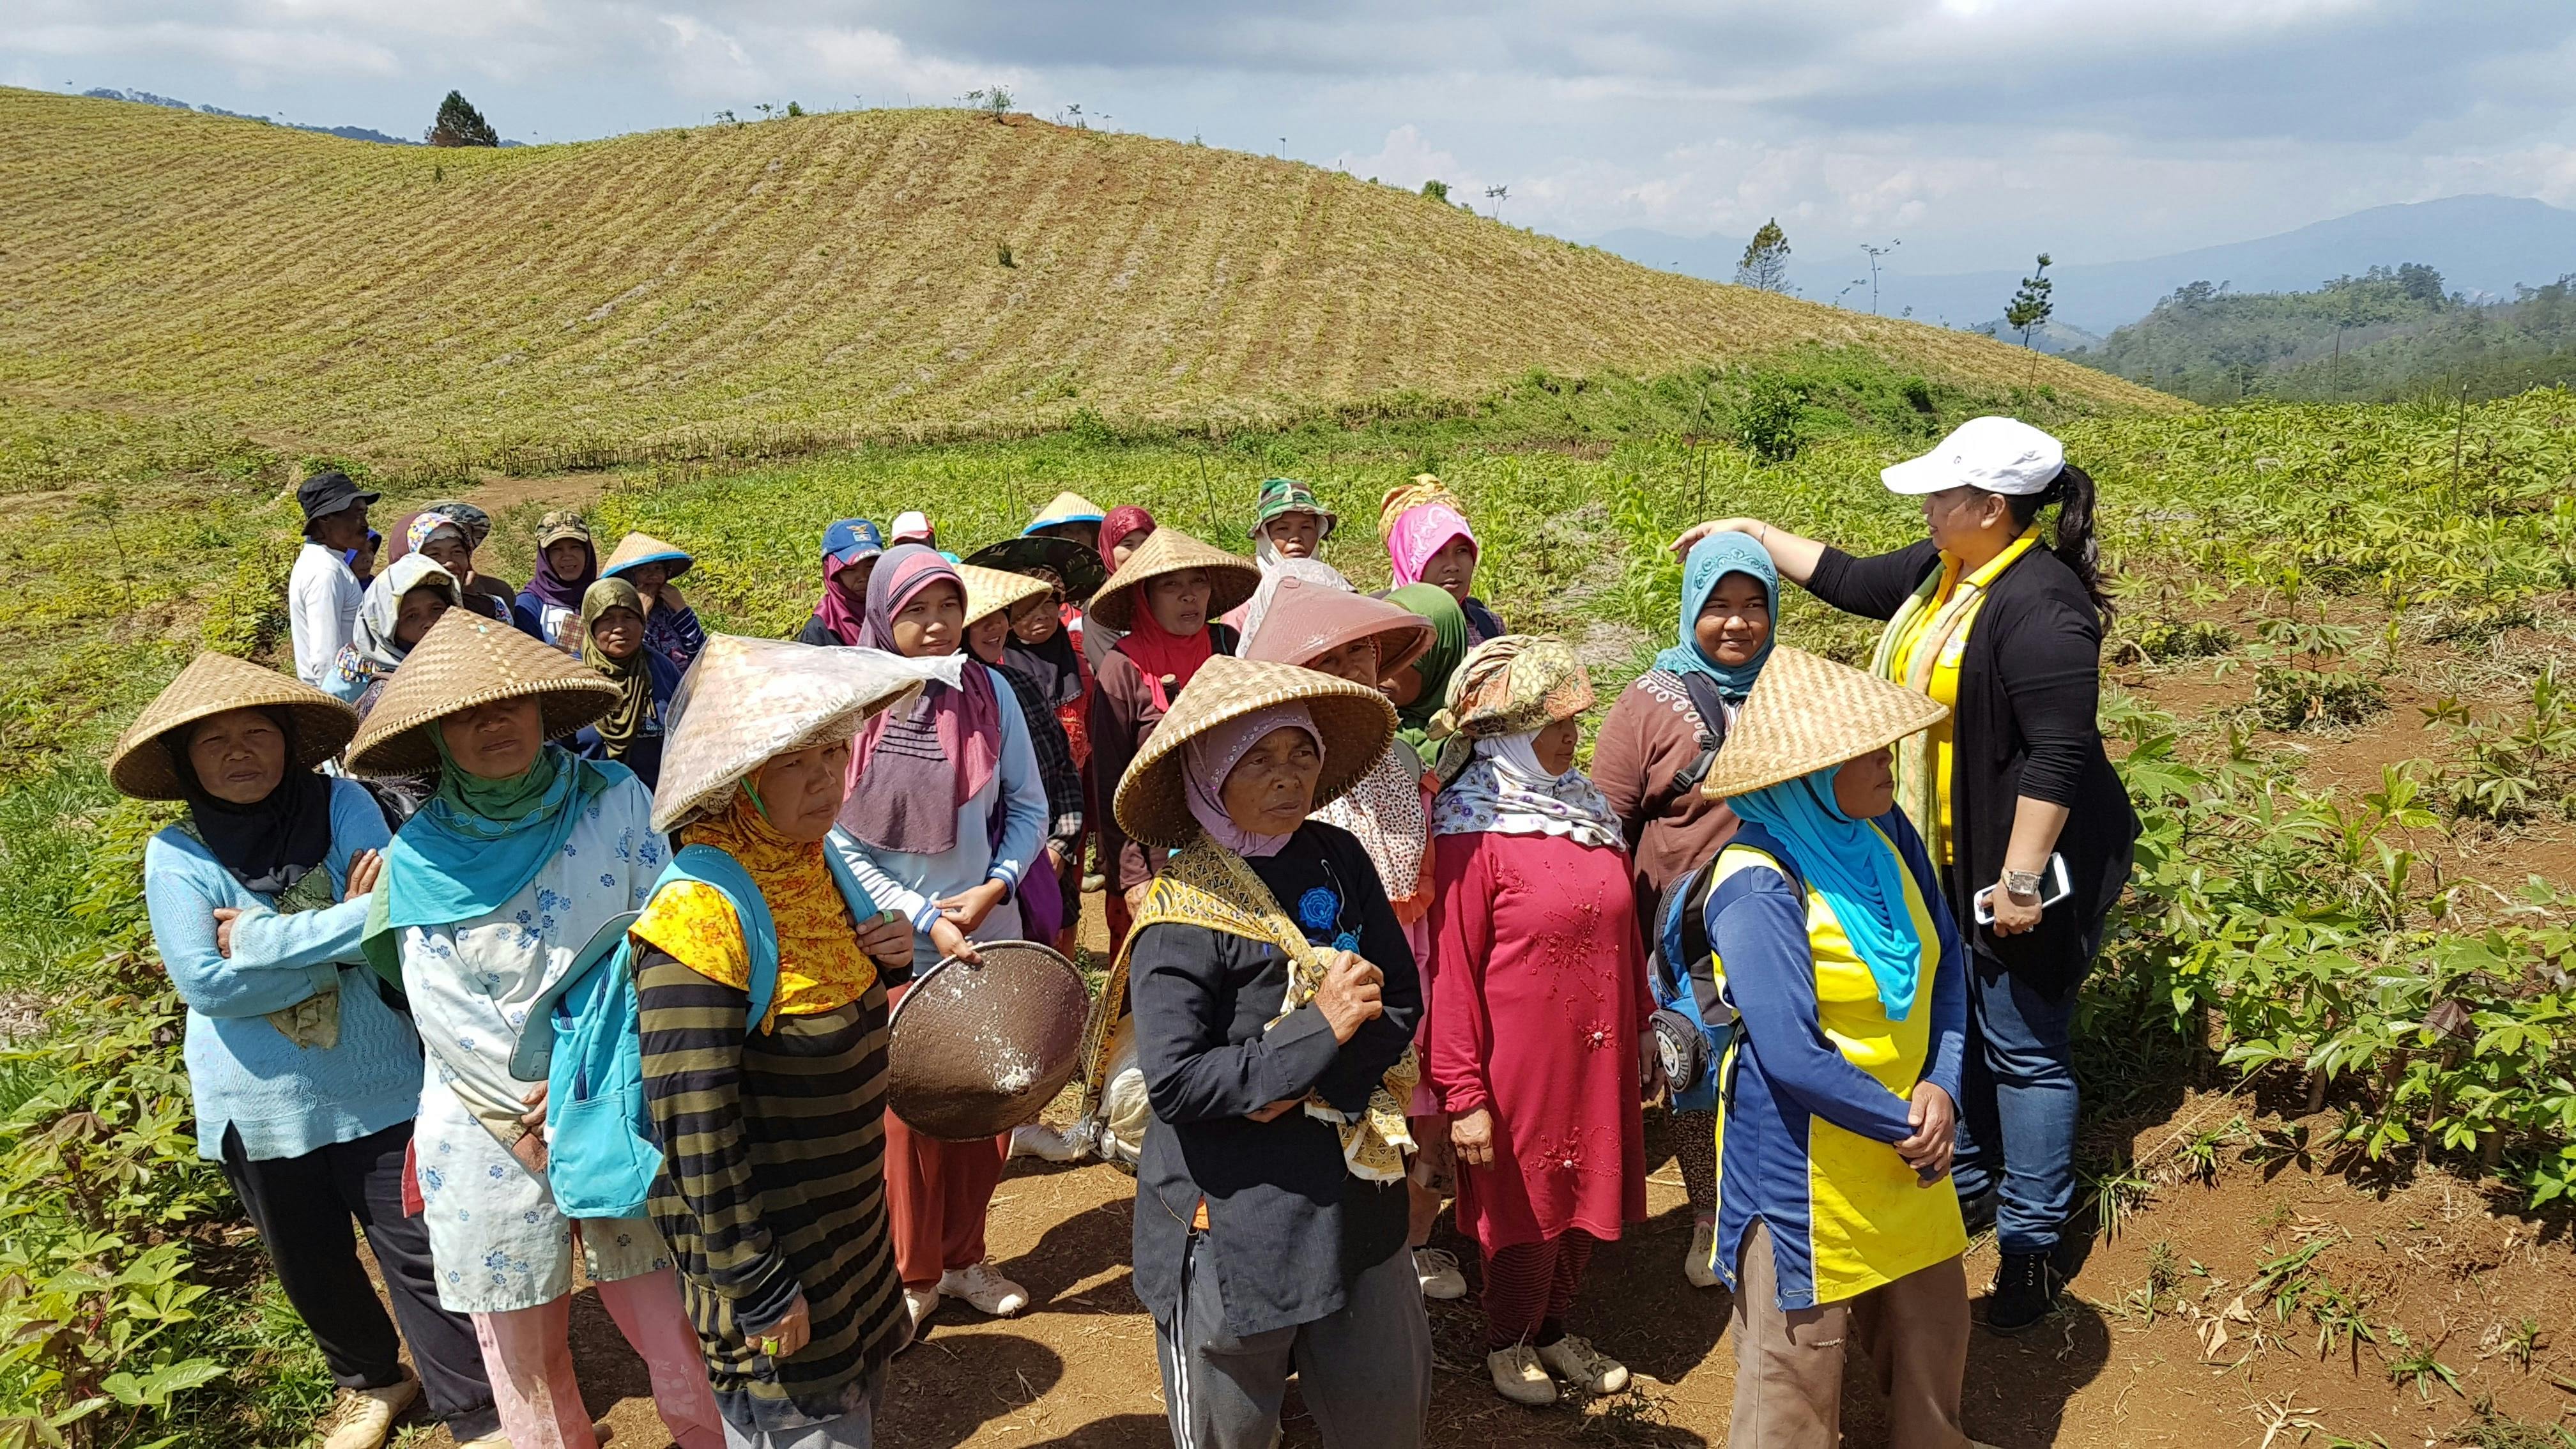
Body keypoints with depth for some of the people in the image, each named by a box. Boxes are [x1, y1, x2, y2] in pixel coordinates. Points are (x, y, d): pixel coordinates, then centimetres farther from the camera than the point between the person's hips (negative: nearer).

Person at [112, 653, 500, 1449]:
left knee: (419, 1254, 2)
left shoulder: (342, 806, -7)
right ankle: (373, 1380, 45)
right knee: (312, 1267, 20)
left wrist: (258, 937, -20)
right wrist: (342, 930, -17)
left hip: (376, 1087, -2)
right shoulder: (176, 853, -7)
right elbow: (206, 983, -17)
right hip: (262, 1107, 2)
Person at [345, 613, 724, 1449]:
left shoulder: (616, 799, -2)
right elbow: (444, 1014, -8)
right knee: (526, 1352, 13)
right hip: (492, 1138, 0)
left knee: (672, 1328, 5)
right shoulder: (420, 854, -3)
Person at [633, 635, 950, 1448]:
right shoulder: (704, 911, -26)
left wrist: (886, 956, -6)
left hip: (848, 1220, 8)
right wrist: (757, 1286, -19)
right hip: (765, 1237, -8)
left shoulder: (815, 866, 0)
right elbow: (693, 1126, -25)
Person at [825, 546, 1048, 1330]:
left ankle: (964, 1257, 32)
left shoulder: (991, 693, -3)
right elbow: (839, 841, -9)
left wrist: (995, 888, -12)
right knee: (908, 1112, 8)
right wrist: (926, 920, -14)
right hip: (895, 948, -3)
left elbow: (1030, 810, 3)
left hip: (989, 939, 3)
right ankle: (911, 1272, 28)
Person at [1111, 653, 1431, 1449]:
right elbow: (1174, 1081, -21)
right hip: (1232, 1219, -5)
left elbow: (1401, 1003, -1)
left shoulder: (1338, 859, 0)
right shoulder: (1181, 913, -15)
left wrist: (1316, 1084, -17)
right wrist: (1319, 1036, -24)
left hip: (1352, 1195, 5)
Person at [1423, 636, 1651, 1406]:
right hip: (1520, 1059, -6)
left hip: (1596, 1053, 6)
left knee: (1585, 1196, 17)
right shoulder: (1471, 834, -16)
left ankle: (1553, 1326, 40)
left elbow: (1625, 933, 14)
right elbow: (1453, 970, -16)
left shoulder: (1588, 809, 6)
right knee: (1526, 1204, 11)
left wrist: (1642, 1029, 16)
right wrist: (1463, 1092, -16)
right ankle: (1508, 1341, 35)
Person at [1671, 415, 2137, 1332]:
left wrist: (2022, 878, -26)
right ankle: (1967, 1187, 38)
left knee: (2023, 1051, 2)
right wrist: (1752, 532, 18)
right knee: (1951, 1028, 19)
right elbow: (1850, 581, 20)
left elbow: (2059, 753, -27)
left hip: (2023, 864, -9)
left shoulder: (2039, 604, -24)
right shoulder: (1941, 570, 4)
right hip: (1945, 859, 9)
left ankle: (2034, 1242, 17)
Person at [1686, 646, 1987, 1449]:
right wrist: (1904, 1124, -16)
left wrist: (1941, 1090, -10)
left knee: (1933, 1328, 24)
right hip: (1805, 1160, -7)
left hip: (1911, 1137, 7)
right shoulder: (1759, 886, -26)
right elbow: (1792, 1054, -28)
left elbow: (1946, 962, 3)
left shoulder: (1887, 832, -3)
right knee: (1798, 1359, 9)